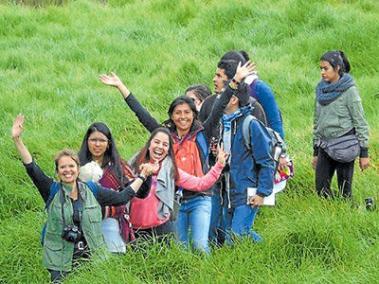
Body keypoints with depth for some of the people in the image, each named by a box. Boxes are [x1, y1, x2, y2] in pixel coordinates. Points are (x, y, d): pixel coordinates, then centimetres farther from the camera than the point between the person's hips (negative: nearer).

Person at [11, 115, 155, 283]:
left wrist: (142, 176, 12)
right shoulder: (52, 191, 1)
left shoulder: (92, 190, 7)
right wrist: (17, 140, -20)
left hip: (92, 259, 2)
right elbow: (32, 169, -10)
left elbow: (122, 197, 13)